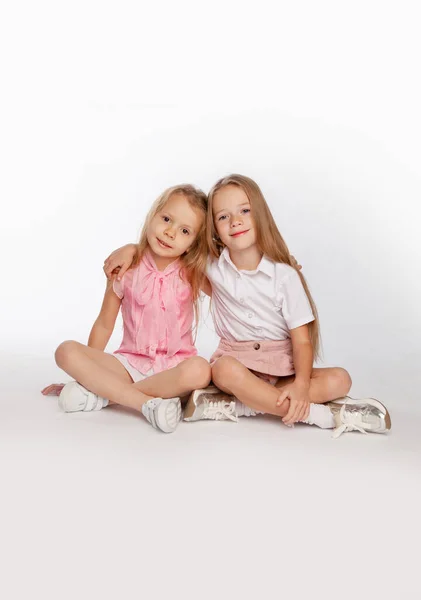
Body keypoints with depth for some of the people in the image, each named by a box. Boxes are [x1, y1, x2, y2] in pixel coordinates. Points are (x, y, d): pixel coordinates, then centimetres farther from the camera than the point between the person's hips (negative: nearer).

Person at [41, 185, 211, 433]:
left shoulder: (192, 273, -3)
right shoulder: (126, 269, -2)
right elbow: (104, 324, 5)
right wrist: (86, 371, 8)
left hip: (174, 366, -1)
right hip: (130, 363, 1)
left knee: (199, 370, -35)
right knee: (67, 351, -20)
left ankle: (104, 392, -22)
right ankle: (149, 403, -30)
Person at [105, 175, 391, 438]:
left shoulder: (285, 275, -9)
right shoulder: (212, 265, -2)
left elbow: (302, 340, -11)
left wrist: (301, 384, -29)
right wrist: (132, 248, -2)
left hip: (283, 368, 1)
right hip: (236, 362, 0)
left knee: (340, 379, -24)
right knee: (225, 369, -35)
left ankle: (235, 406, -32)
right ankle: (322, 415, -29)